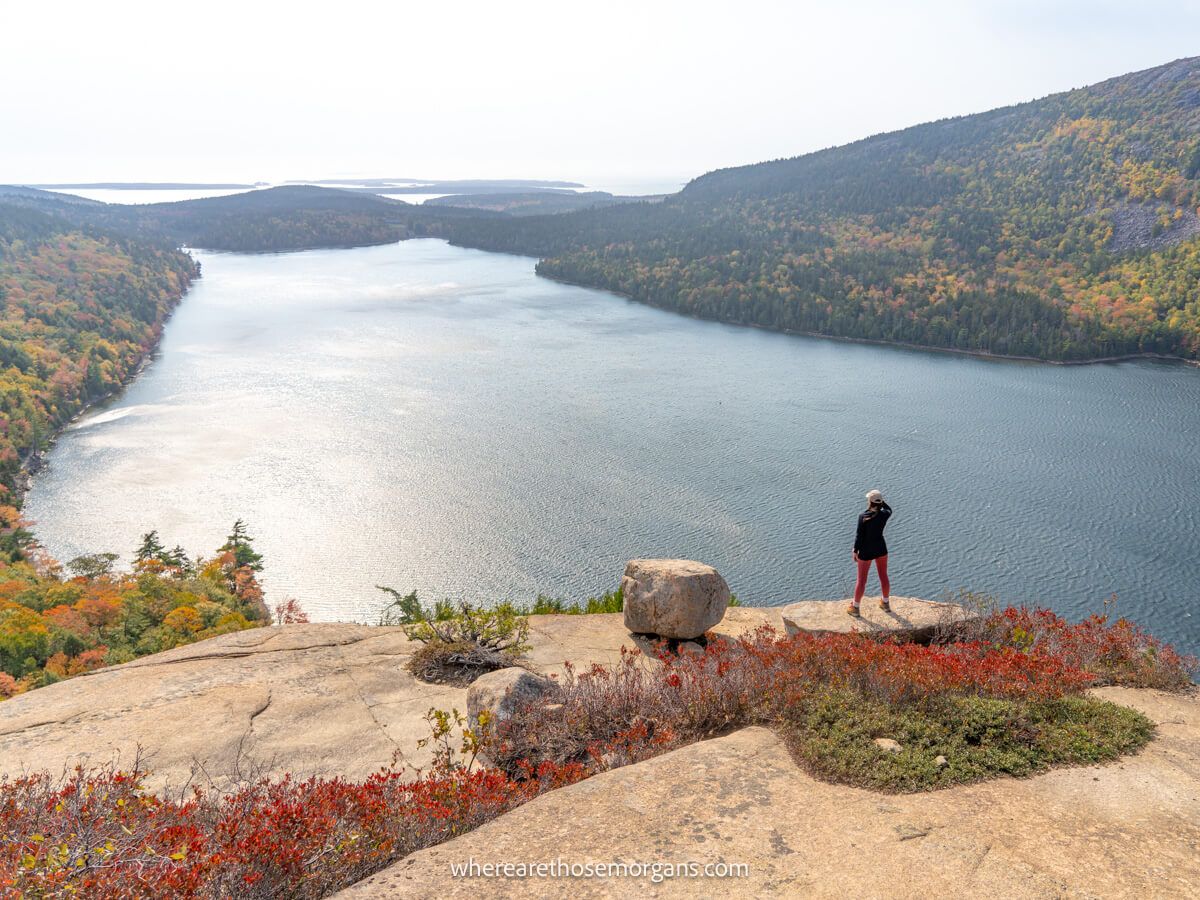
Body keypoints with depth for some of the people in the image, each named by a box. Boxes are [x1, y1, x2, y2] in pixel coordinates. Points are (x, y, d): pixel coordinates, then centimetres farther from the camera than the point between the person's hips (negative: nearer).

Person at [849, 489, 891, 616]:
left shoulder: (863, 516, -24)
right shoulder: (884, 515, -14)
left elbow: (859, 536, -19)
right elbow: (889, 510, 13)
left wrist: (855, 551, -7)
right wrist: (881, 500, 0)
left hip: (866, 551, -4)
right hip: (881, 548, 4)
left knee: (861, 580, 8)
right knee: (884, 576, 20)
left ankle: (855, 608, 21)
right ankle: (886, 603, 37)